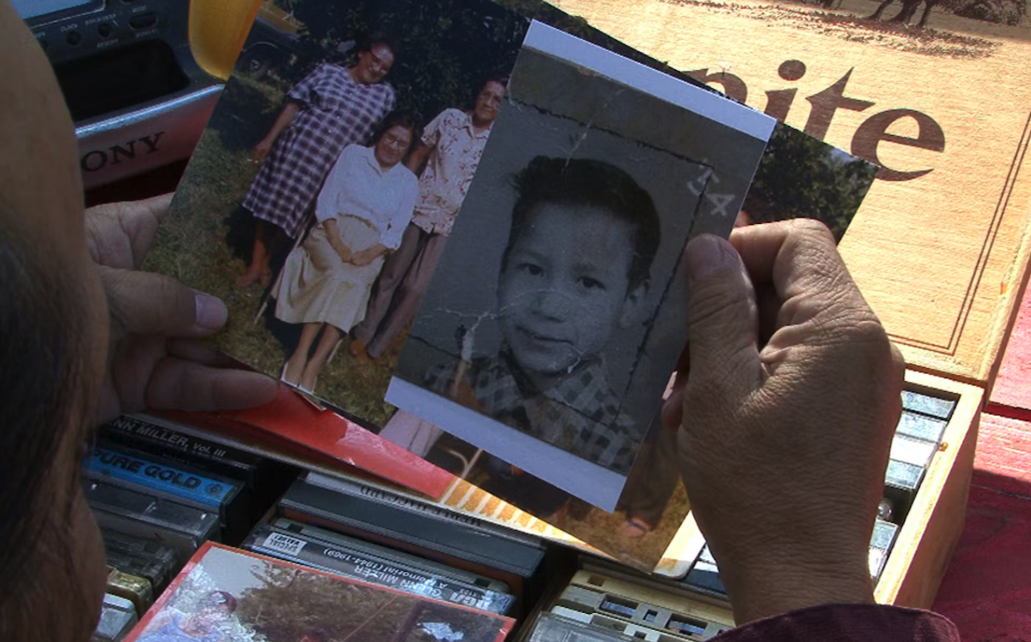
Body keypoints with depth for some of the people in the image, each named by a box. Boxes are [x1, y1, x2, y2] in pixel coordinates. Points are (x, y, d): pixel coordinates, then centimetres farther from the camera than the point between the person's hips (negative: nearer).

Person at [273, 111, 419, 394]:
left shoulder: (408, 182, 15)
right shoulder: (353, 154, 11)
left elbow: (396, 231, 7)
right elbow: (326, 200, 2)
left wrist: (370, 254, -13)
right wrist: (336, 242, -13)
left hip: (371, 247, 1)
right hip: (333, 231, -1)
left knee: (354, 283, -33)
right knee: (337, 273, -35)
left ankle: (315, 365, -39)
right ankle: (300, 356, -37)